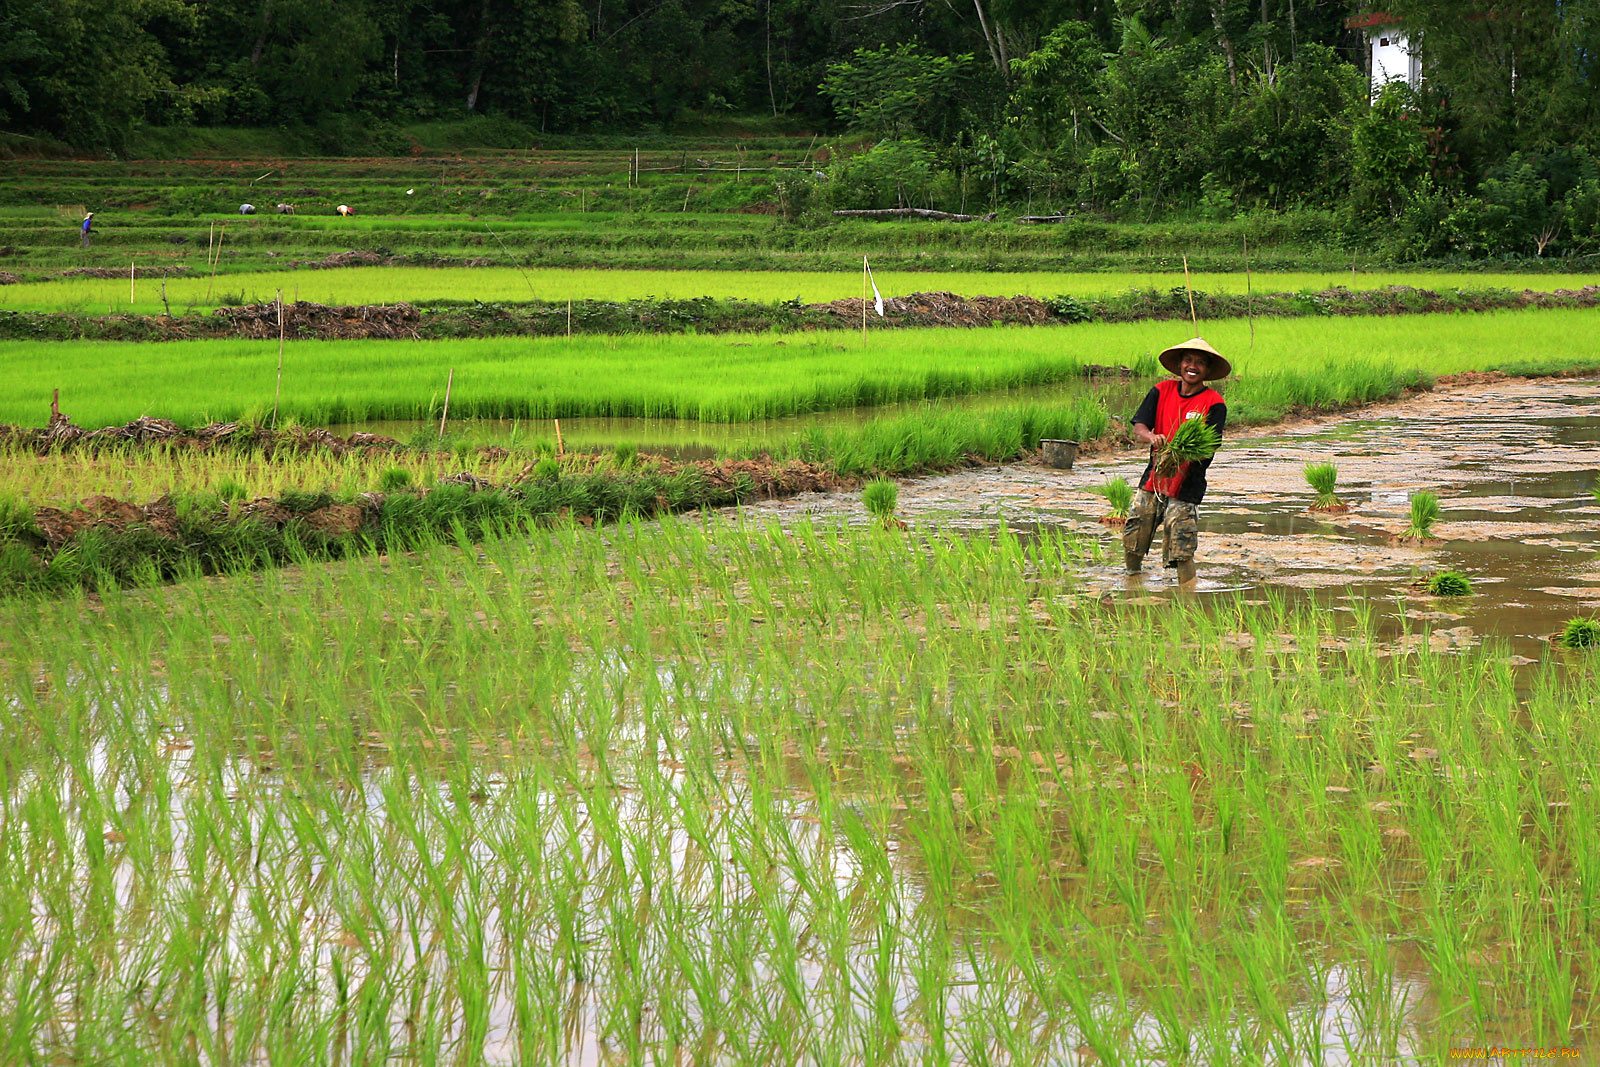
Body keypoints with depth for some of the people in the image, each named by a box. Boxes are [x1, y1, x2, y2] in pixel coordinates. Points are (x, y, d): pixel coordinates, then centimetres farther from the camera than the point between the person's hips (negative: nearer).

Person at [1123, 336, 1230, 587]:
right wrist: (1151, 437, -26)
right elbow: (1138, 426, -2)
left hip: (1187, 486, -4)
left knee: (1181, 552, -10)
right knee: (1132, 540, 7)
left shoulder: (1214, 404, -5)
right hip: (1154, 480, 4)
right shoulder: (1162, 391, 6)